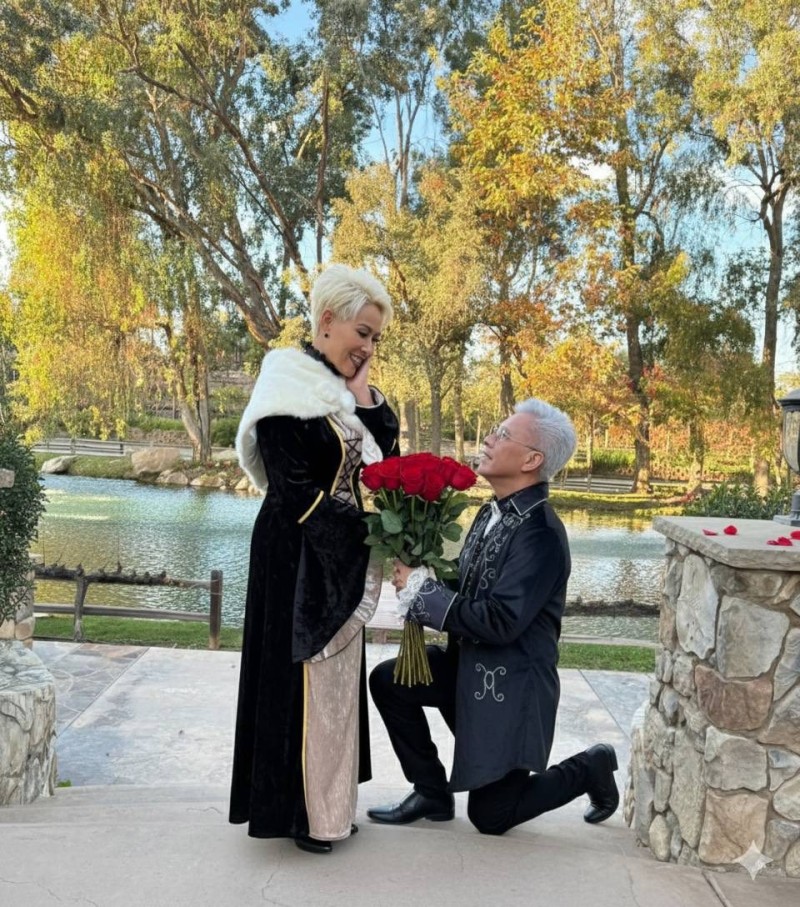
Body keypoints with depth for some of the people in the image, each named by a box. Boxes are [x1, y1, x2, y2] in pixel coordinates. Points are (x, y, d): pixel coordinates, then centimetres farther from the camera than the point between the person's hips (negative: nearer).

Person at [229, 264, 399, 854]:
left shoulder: (349, 390, 10)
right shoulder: (288, 386, -14)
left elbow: (385, 460, 3)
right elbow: (295, 488, -18)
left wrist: (364, 397, -7)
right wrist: (369, 531, -16)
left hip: (344, 557, 8)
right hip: (298, 558, -8)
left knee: (337, 675, 14)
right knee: (303, 676, 0)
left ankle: (330, 802, 28)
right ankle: (300, 809, 16)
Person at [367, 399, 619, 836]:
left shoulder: (540, 531, -24)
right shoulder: (492, 512, 4)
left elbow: (499, 621, -30)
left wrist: (421, 588, -23)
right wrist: (419, 579, -10)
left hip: (510, 684, -8)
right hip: (468, 664, 8)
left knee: (490, 814, 2)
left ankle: (590, 768, 24)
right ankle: (432, 792, 13)